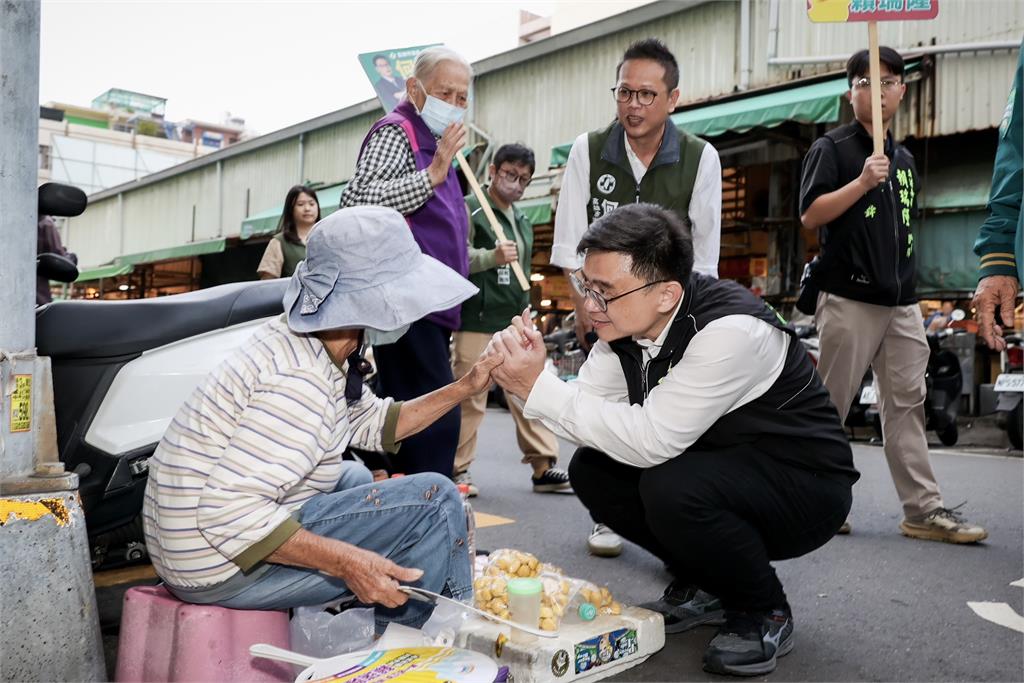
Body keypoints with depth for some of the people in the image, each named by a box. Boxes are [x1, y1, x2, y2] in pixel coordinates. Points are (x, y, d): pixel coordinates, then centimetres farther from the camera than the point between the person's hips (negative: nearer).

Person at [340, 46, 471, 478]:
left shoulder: (433, 144, 25)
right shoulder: (396, 132, -5)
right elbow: (356, 201, -22)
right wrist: (431, 175, -23)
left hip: (428, 311, 10)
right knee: (435, 421, -16)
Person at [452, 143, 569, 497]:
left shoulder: (523, 221, 22)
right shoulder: (469, 209, -2)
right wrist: (493, 256, -29)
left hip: (516, 323, 7)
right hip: (478, 321, -7)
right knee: (469, 397, -3)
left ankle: (544, 467, 9)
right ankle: (457, 470, 8)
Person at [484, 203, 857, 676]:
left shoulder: (732, 331, -31)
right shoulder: (626, 321, -8)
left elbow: (653, 440, -35)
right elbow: (585, 411, -8)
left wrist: (538, 386, -34)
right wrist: (521, 379, -27)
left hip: (805, 484, -7)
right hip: (712, 468, 8)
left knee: (671, 489, -33)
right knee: (591, 469, -8)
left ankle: (764, 612, -4)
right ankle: (703, 587, 11)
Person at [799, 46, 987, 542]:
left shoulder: (905, 159, 19)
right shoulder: (832, 148, 0)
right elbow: (810, 215, -10)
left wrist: (907, 283, 16)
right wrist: (863, 181, -20)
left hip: (902, 301, 6)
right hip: (849, 298, -6)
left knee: (907, 404, 5)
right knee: (829, 405, -1)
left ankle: (923, 510, 8)